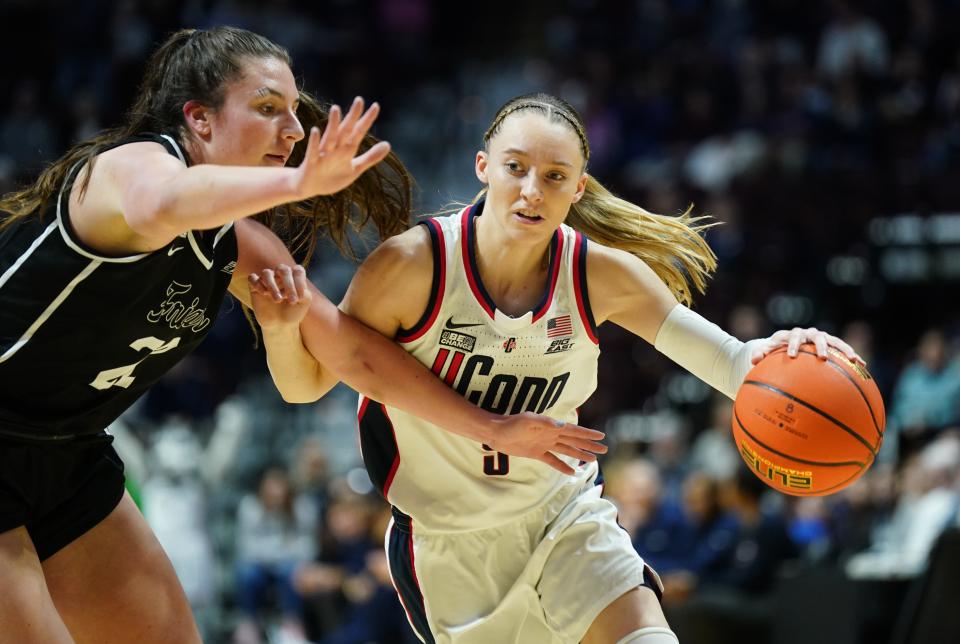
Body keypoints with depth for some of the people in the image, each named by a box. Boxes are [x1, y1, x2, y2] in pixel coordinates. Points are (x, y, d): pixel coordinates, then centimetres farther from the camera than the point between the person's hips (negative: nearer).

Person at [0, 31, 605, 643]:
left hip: (67, 457, 9)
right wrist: (299, 182, -61)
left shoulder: (242, 247, 5)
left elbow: (353, 351, 13)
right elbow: (162, 205, -46)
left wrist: (492, 427, 13)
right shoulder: (134, 162, -19)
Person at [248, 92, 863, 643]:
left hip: (564, 515, 1)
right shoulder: (411, 265, -22)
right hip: (449, 544, -1)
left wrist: (769, 355, -35)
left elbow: (726, 361, -12)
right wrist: (283, 331, -32)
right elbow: (308, 385, -11)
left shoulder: (602, 274, -15)